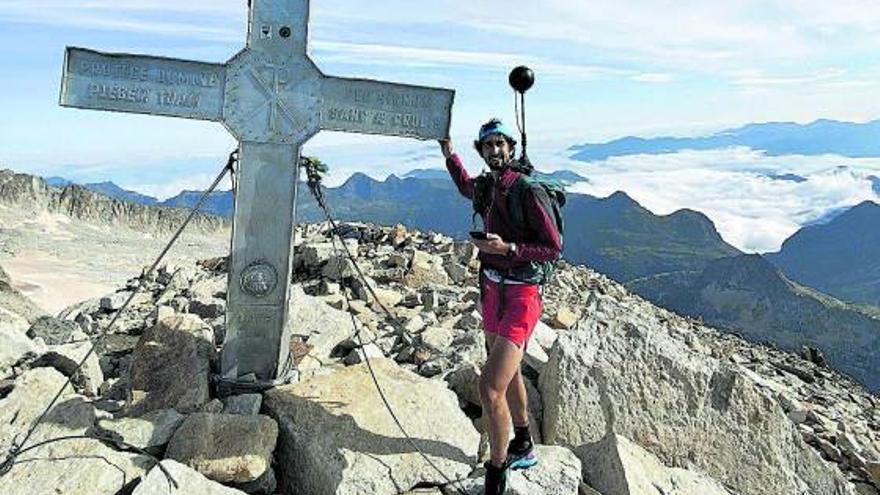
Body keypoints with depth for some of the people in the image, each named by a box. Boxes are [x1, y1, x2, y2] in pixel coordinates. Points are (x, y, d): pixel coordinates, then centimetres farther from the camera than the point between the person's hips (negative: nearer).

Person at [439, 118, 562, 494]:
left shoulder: (526, 190, -18)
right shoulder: (486, 185, 5)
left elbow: (554, 248, -16)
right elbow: (465, 188, 31)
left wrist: (506, 247, -24)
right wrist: (448, 152, 23)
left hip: (520, 295, -9)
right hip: (492, 288, 9)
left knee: (490, 389, -14)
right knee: (509, 373, 23)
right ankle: (523, 448, 44)